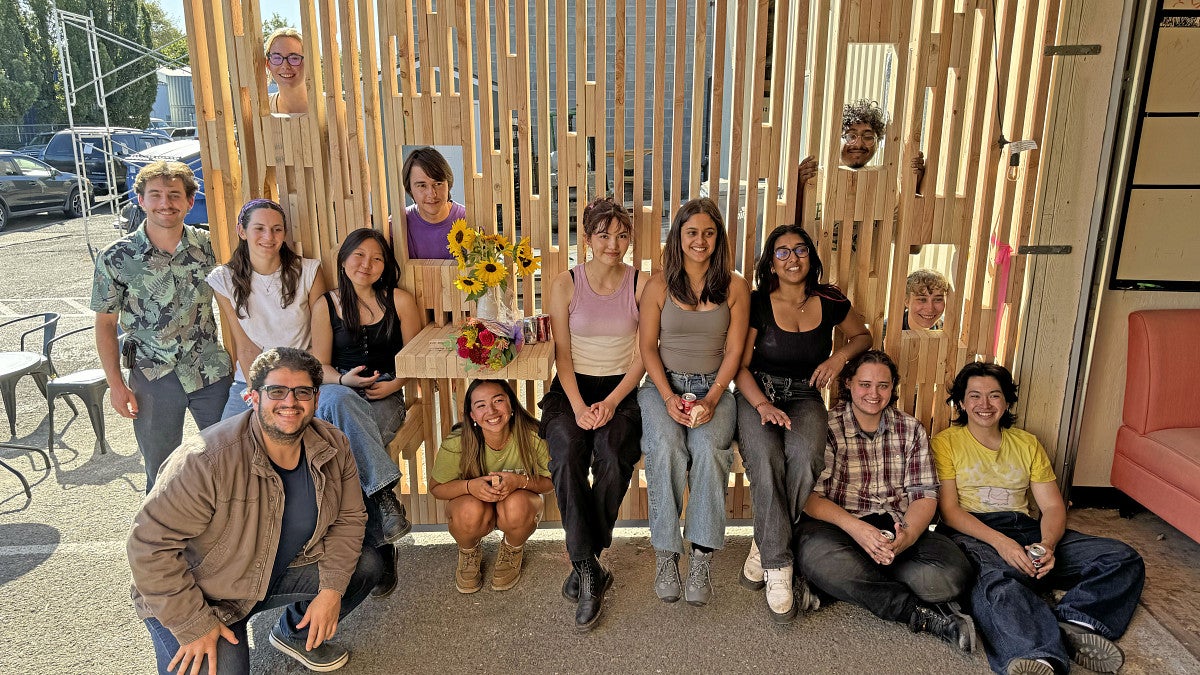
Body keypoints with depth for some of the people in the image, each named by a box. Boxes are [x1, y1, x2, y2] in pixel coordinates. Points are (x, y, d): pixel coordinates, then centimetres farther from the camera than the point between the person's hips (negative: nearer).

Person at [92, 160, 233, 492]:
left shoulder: (208, 245, -2)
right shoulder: (116, 257, -6)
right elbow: (105, 324, 1)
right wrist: (115, 384, -3)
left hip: (212, 371, 2)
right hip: (153, 377, -1)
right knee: (161, 472, 11)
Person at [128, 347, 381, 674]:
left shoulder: (333, 447, -13)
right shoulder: (206, 461, -32)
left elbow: (348, 518, -1)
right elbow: (149, 545, -27)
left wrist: (332, 588, -12)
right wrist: (194, 626, -23)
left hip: (279, 573, 6)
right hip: (204, 596, -5)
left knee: (365, 566, -5)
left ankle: (295, 634, 19)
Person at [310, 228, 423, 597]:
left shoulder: (400, 301, 6)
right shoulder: (326, 306, 9)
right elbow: (320, 365, 9)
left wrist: (394, 384, -11)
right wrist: (343, 380, -12)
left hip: (385, 398, -1)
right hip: (340, 391, 1)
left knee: (344, 444, -32)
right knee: (338, 399, -38)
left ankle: (379, 545, -24)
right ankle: (384, 496, -39)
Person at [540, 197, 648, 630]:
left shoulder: (642, 285, 3)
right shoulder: (566, 284, 4)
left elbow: (642, 357, 1)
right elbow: (563, 354, 0)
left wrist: (611, 402, -13)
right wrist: (578, 405, -14)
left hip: (620, 390, 0)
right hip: (572, 388, 0)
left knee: (612, 458, -29)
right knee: (566, 453, -29)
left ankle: (583, 566, -10)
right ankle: (590, 572, -20)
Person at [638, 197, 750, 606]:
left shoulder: (735, 287, 4)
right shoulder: (658, 285, 4)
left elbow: (733, 351, 1)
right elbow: (647, 346, 2)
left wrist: (711, 399, -12)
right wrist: (669, 397, -11)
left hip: (713, 388, 0)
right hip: (663, 385, 0)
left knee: (708, 447, -31)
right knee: (665, 447, -30)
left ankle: (702, 558, -24)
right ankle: (665, 553, -20)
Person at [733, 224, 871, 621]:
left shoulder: (830, 302, 3)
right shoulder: (757, 304, -4)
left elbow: (862, 336, 21)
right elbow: (740, 366, -5)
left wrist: (840, 356, -1)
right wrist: (763, 404, -21)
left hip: (804, 398, 2)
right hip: (757, 395, -2)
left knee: (805, 455, -32)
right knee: (766, 458, -32)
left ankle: (764, 546, -12)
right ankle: (778, 566, -22)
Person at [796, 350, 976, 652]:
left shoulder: (911, 429, 11)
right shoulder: (827, 427, -1)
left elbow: (924, 494, 5)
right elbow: (810, 496, -9)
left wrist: (908, 535, -17)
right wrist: (854, 526, -27)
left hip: (897, 528, 3)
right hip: (839, 524, -2)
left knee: (955, 572, -26)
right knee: (818, 554, -39)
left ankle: (849, 583, -17)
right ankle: (924, 614, -25)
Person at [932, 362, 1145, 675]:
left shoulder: (1028, 444, 20)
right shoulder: (946, 443, 7)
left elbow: (1053, 506, 12)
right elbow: (948, 510, -2)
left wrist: (1048, 545, -11)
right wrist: (999, 541, -19)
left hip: (1027, 530, 5)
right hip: (973, 535, -5)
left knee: (1125, 560, -13)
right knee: (997, 582, -40)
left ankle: (1072, 623, -36)